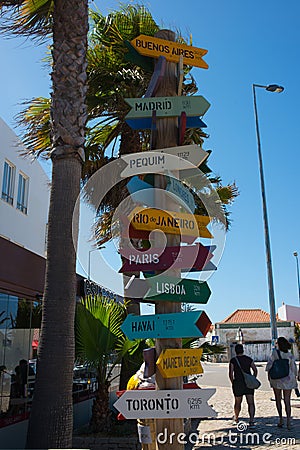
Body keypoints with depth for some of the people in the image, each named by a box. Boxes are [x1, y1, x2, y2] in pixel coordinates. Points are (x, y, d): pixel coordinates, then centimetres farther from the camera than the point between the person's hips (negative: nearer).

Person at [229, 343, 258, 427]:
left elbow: (231, 374, -9)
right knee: (251, 403, 0)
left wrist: (233, 382, 4)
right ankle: (251, 420, -12)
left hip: (238, 383, -1)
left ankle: (236, 418, 34)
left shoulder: (233, 360, -5)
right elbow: (255, 370, 3)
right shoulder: (249, 359, 4)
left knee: (238, 402, 15)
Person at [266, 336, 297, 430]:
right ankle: (288, 421, 0)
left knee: (278, 400, 13)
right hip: (288, 379, 2)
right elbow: (294, 368, 2)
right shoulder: (290, 355, -3)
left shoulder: (275, 352, -10)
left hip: (276, 379, -2)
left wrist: (269, 375, 7)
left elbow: (270, 364, -6)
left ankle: (281, 419, 12)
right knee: (287, 401, 6)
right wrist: (294, 378, 16)